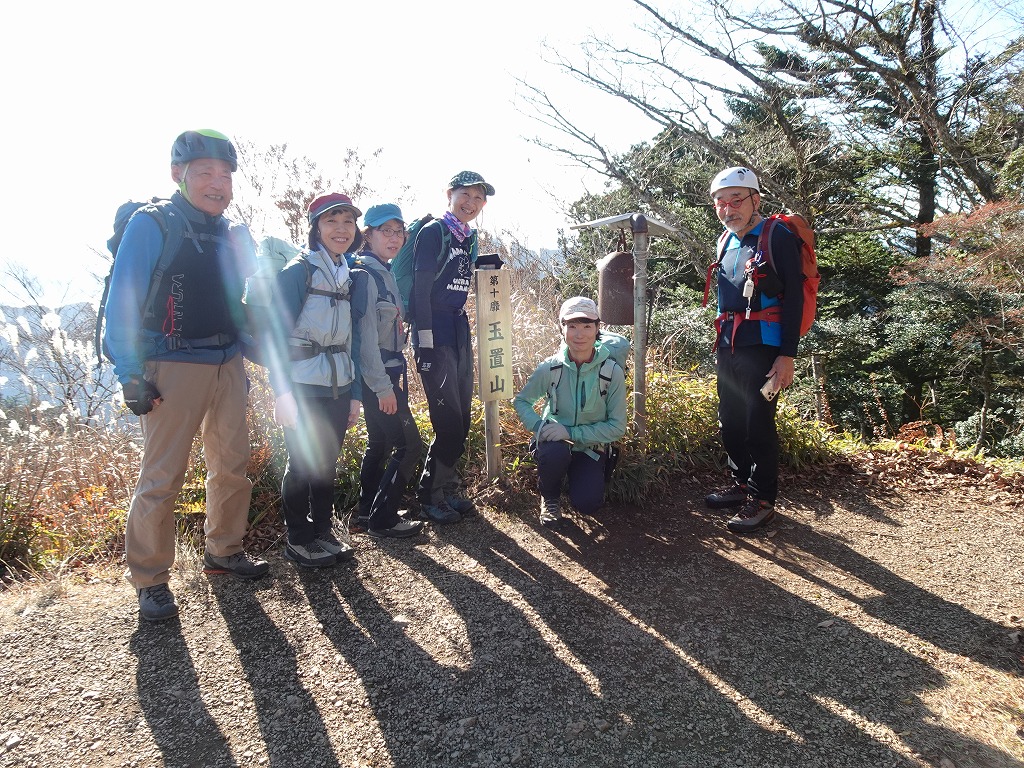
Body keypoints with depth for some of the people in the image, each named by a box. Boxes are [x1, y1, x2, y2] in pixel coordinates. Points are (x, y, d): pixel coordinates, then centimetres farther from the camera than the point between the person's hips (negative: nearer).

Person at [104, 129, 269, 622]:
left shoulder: (236, 236, 11)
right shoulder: (150, 227, -7)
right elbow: (122, 306, -9)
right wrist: (132, 376, -14)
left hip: (228, 365, 6)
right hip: (174, 368, -6)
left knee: (232, 465, 12)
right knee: (162, 476, -3)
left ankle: (223, 551, 30)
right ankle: (149, 580, 12)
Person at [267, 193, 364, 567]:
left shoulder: (347, 276, 12)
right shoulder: (298, 271, -8)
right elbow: (278, 335, -12)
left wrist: (355, 394, 11)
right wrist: (282, 392, -18)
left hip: (338, 388, 6)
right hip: (304, 388, -6)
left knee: (327, 462, 13)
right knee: (303, 463, 4)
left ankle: (323, 531, 27)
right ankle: (298, 540, 19)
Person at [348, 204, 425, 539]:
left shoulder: (384, 273, 13)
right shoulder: (364, 273, -14)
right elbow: (365, 334, -20)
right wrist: (382, 386, -21)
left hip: (387, 372, 9)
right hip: (377, 376, -9)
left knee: (380, 444, 15)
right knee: (409, 444, -5)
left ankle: (367, 514, 26)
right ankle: (381, 519, 6)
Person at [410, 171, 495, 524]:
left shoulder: (470, 238, 16)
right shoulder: (433, 232, -8)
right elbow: (421, 287, -14)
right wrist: (425, 340, -19)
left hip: (460, 329, 8)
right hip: (435, 333, -8)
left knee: (462, 416, 9)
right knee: (448, 420, -8)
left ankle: (448, 488, 22)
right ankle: (429, 495, 7)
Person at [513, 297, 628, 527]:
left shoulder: (612, 372, -16)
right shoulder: (550, 368, -14)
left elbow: (617, 427, -14)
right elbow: (521, 401, 2)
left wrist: (571, 432, -25)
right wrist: (538, 427, -19)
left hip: (591, 448, 0)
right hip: (555, 442, 0)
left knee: (587, 503, -23)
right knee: (555, 452, -36)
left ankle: (581, 478, 16)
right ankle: (550, 498, -1)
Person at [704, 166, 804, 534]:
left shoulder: (778, 237, -8)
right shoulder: (725, 242, 14)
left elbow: (793, 297, -12)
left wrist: (787, 354, -17)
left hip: (762, 347, -7)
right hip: (728, 347, 7)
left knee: (758, 424, -4)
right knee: (730, 421, 13)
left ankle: (762, 499, 8)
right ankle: (741, 483, 30)